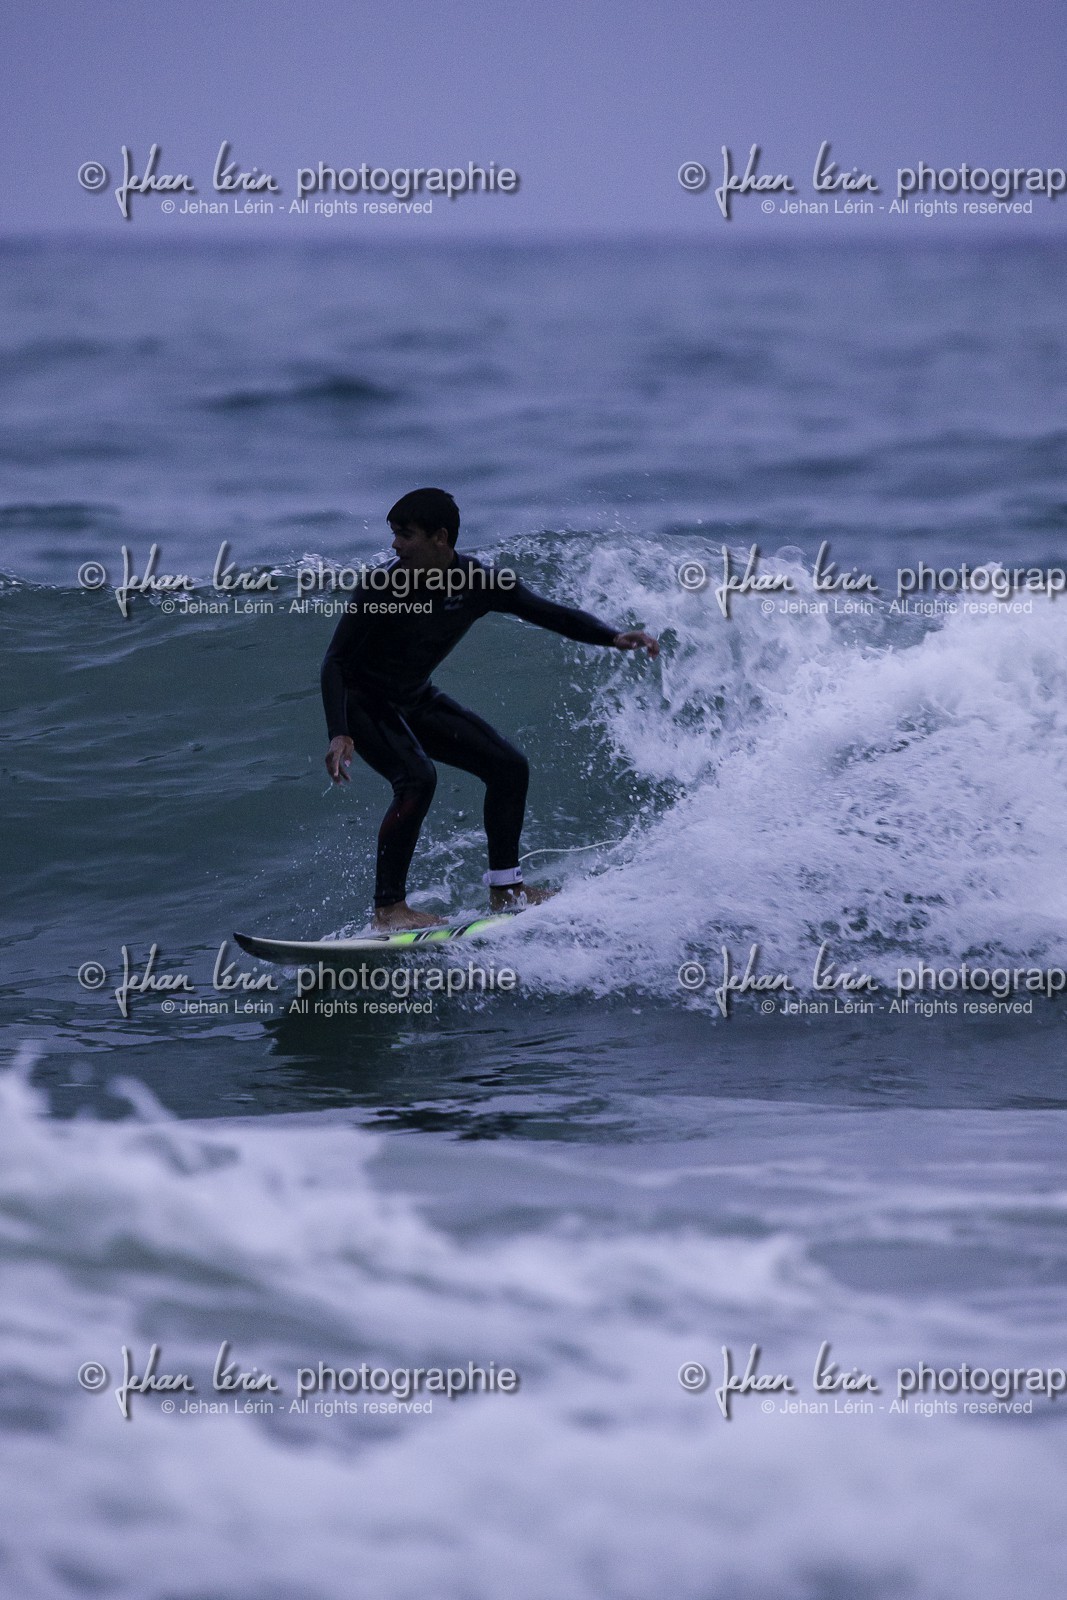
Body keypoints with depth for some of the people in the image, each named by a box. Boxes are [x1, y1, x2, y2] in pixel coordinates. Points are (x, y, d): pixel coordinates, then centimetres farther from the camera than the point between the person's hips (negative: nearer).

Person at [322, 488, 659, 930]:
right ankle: (388, 907, -26)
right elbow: (336, 660, -22)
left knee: (508, 767, 0)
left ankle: (505, 889, 12)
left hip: (416, 701, 6)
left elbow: (552, 614, -9)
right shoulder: (380, 587, -27)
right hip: (363, 703, -6)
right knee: (417, 778, -29)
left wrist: (613, 636, -25)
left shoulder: (479, 583, -16)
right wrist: (339, 734, -33)